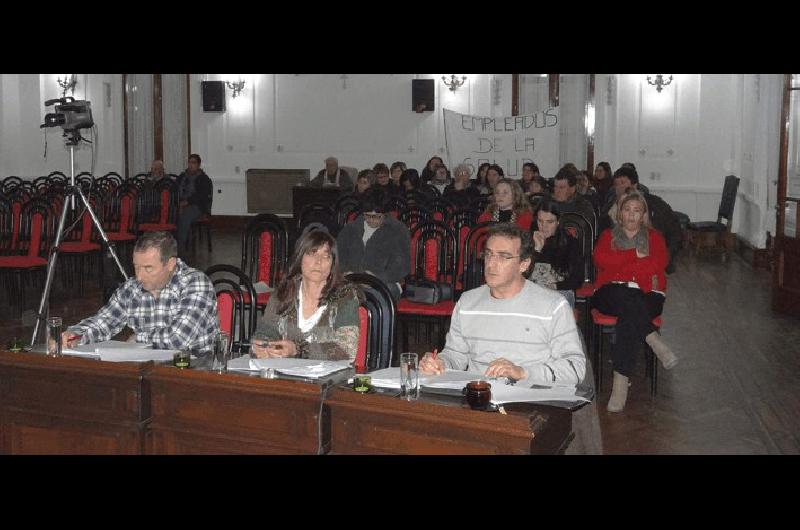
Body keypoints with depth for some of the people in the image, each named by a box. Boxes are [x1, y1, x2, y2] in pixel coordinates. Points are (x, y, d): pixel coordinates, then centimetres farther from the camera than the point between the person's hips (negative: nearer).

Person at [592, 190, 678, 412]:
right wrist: (636, 255, -1)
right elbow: (600, 259, 1)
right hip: (611, 292, 1)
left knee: (629, 314, -36)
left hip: (646, 294, 0)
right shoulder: (608, 235, 24)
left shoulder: (654, 236, 23)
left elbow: (660, 263, 1)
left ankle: (621, 381, -41)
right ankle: (655, 342, -40)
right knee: (628, 301, -38)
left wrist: (619, 264, -2)